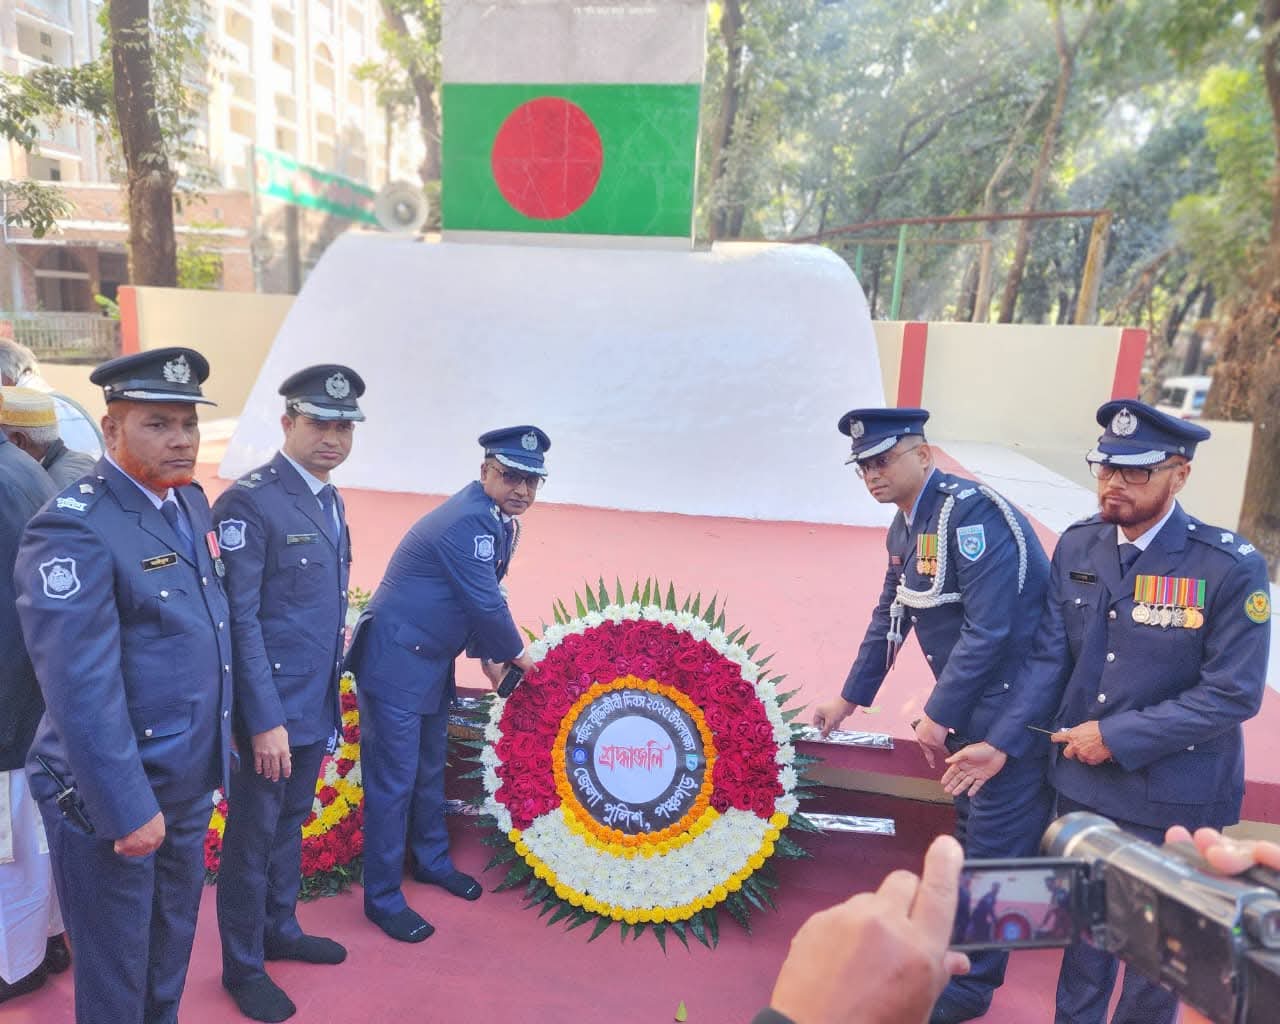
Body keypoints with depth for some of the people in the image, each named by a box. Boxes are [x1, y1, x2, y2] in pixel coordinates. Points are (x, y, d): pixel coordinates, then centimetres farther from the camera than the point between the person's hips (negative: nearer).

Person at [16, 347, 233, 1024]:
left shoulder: (191, 500, 3)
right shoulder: (73, 528, -22)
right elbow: (81, 690, -24)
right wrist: (128, 810, -22)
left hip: (190, 784, 7)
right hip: (109, 798, -7)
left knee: (172, 952, 26)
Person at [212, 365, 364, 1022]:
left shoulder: (328, 500, 6)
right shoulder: (248, 503, -19)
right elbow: (238, 620, -21)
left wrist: (328, 694, 12)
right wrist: (265, 722, -21)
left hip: (316, 703, 8)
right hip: (268, 707, -7)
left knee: (290, 823, 23)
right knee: (253, 836, 11)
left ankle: (280, 930, 43)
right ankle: (242, 966, 31)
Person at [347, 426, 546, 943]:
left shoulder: (496, 520, 4)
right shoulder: (468, 521, -26)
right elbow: (487, 603, -24)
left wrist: (487, 653, 8)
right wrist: (514, 654, -9)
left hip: (433, 662, 10)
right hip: (394, 662, -10)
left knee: (430, 768, 23)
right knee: (393, 780, 1)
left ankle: (431, 859, 42)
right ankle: (383, 899, 17)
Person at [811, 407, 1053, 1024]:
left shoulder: (971, 512, -23)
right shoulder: (905, 526, 6)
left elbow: (989, 626, -27)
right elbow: (889, 619, 15)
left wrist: (938, 713, -19)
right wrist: (848, 700, 20)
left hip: (1017, 706, -9)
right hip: (974, 706, 9)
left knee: (994, 849, 5)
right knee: (970, 833, 22)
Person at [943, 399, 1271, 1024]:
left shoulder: (1231, 568, -18)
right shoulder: (1077, 546, -5)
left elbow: (1233, 693, -17)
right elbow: (1049, 657, -2)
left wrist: (1117, 736, -18)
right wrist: (1002, 744, -9)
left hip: (1173, 798, -4)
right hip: (1081, 780, 4)